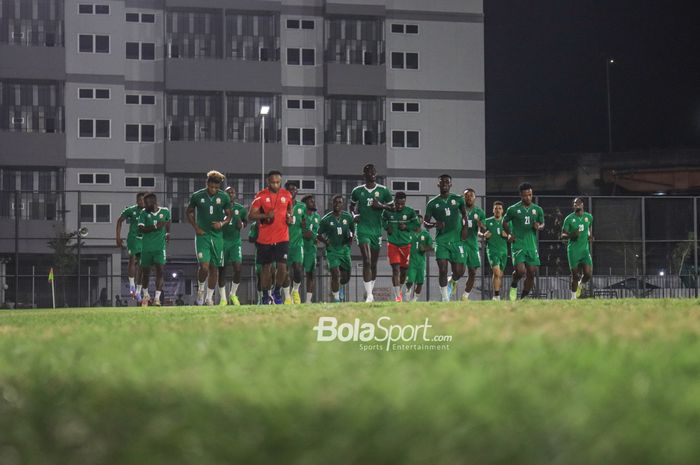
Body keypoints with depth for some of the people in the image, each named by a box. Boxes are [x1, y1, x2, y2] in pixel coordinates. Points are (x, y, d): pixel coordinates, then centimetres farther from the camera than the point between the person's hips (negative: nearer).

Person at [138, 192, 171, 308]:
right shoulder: (144, 213, -5)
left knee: (159, 270, -13)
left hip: (160, 247, -1)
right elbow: (141, 229, -13)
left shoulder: (165, 211, -1)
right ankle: (146, 295, 32)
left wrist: (167, 233, 21)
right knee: (145, 272, 10)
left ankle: (157, 297, -14)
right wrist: (155, 227, -21)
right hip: (147, 247, 1)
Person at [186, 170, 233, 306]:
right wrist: (196, 227, -2)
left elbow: (229, 215, 9)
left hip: (217, 235, 2)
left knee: (214, 268, 7)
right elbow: (189, 212, 10)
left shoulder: (224, 197, -1)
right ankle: (201, 289, 12)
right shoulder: (197, 196, -4)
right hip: (202, 235, -2)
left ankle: (209, 297, 18)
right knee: (204, 266, -15)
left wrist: (222, 223, -11)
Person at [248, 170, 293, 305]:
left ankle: (277, 291, 13)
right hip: (265, 238, -1)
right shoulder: (261, 196, -6)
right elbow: (251, 215, -8)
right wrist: (265, 216, -23)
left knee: (282, 266, -10)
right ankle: (265, 295, 21)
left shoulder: (287, 195, 3)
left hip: (282, 237, 1)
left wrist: (289, 216, 2)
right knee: (266, 267, 8)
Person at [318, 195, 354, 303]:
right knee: (335, 274, -16)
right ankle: (336, 298, -5)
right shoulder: (326, 219, -5)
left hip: (344, 249, 3)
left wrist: (351, 238, -4)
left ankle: (338, 287, 41)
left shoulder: (348, 217, 1)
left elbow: (354, 230, 14)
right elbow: (319, 235, 2)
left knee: (346, 277, 7)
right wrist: (325, 240, -17)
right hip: (332, 250, -3)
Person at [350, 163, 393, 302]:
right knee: (367, 261, -16)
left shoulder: (383, 190, 3)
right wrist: (354, 215, 0)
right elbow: (352, 206, 20)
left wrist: (381, 206, -10)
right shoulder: (358, 191, 3)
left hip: (377, 230, 2)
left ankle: (369, 292, 28)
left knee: (373, 264, 11)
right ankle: (369, 295, -20)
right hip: (363, 229, -2)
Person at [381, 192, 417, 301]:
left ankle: (399, 290, 37)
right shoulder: (387, 212, -4)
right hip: (393, 244, -2)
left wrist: (406, 227, -14)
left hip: (406, 244, 2)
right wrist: (387, 227, -6)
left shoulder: (410, 212, -4)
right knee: (395, 269, -12)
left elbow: (415, 225, 4)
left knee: (404, 270, 12)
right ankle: (397, 296, -14)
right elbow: (383, 221, 14)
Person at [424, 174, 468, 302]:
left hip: (456, 240, 1)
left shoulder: (458, 199, 7)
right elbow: (425, 222, 7)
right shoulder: (432, 203, 4)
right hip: (441, 240, -1)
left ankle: (450, 281, 34)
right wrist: (434, 224, -14)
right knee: (442, 270, -11)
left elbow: (464, 215, 22)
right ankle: (445, 299, -1)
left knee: (459, 272, -2)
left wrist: (464, 228, 6)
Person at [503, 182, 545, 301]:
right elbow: (505, 222, 12)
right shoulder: (513, 209, -1)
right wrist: (509, 234, -3)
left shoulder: (538, 209, 7)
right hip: (518, 245, -3)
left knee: (531, 274, 0)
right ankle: (513, 286, 14)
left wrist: (539, 227, -6)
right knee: (520, 271, -18)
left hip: (532, 246, 3)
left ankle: (523, 298, 14)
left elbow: (542, 224, 17)